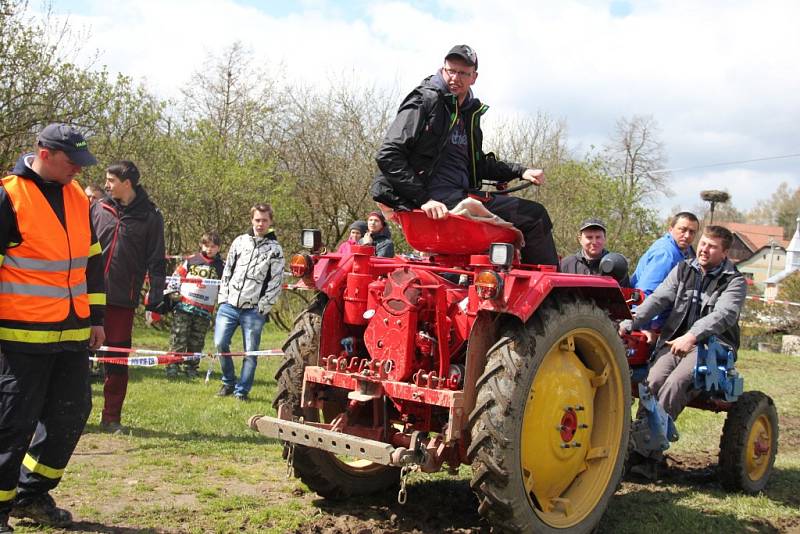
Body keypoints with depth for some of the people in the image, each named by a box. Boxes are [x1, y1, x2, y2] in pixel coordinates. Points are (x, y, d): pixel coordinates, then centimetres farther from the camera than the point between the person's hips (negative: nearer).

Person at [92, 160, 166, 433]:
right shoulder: (98, 208, 7)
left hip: (123, 299, -2)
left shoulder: (149, 216, 1)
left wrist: (156, 300, -5)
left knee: (118, 360, 5)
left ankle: (111, 417, 16)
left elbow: (156, 262, 1)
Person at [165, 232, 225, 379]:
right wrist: (172, 292, 2)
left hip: (205, 310, 1)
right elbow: (176, 276, 12)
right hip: (184, 306, -1)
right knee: (178, 338, -3)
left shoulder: (221, 267, 9)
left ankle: (191, 367, 17)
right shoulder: (191, 260, 7)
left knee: (197, 342, 6)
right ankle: (172, 365, 1)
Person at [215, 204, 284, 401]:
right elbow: (227, 271, 14)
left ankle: (242, 390, 12)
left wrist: (263, 306, -8)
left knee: (250, 352, 0)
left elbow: (276, 283, -2)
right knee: (220, 343, -2)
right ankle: (228, 382, 18)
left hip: (254, 310, -3)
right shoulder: (239, 241, 10)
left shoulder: (275, 249, 2)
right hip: (229, 305, 3)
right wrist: (223, 297, 6)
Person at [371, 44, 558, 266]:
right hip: (439, 199, -9)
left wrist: (520, 171, 15)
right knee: (534, 215, -13)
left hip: (460, 195, 9)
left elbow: (478, 164, 30)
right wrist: (422, 198, -22)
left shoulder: (469, 113, 21)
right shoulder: (424, 101, -4)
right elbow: (388, 155, -13)